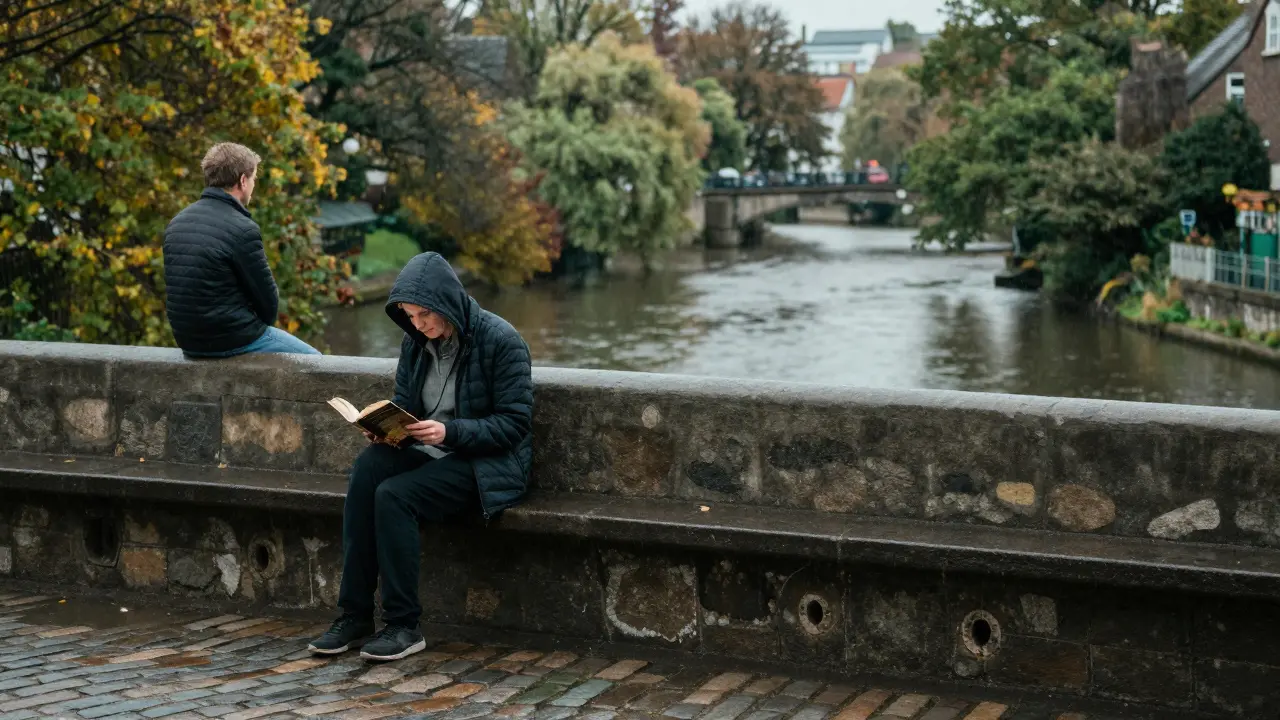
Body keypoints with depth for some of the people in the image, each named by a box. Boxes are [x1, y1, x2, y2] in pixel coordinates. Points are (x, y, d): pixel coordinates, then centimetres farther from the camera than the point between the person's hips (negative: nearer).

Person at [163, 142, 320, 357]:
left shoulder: (176, 223, 6)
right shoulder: (242, 228, -18)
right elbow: (268, 299, -12)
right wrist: (263, 323, 10)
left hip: (188, 340, 8)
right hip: (233, 340, -8)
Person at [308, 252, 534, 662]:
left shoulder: (500, 341, -12)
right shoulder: (415, 343, 7)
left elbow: (514, 423, -13)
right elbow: (402, 405, 16)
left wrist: (450, 431, -25)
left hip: (488, 465, -6)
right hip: (430, 456, 6)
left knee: (393, 494, -29)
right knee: (368, 465, -26)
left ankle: (404, 627, -18)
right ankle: (354, 616, -22)